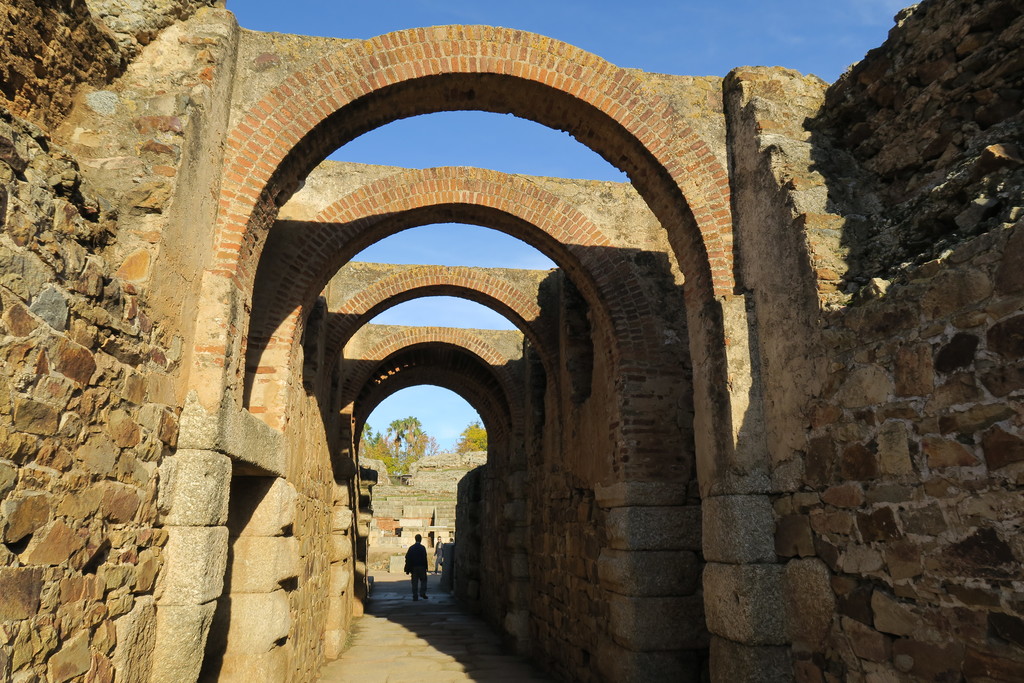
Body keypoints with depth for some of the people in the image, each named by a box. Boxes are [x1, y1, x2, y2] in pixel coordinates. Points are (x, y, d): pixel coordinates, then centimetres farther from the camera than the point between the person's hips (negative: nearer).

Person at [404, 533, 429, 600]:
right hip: (421, 567, -3)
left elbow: (407, 558, 3)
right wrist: (425, 567, -5)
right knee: (423, 580, 12)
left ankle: (415, 596, 5)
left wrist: (408, 569, 6)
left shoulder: (411, 548, 4)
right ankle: (422, 593, 1)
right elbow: (424, 558, -10)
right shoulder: (422, 547, -7)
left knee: (414, 582, 7)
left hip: (413, 567, 3)